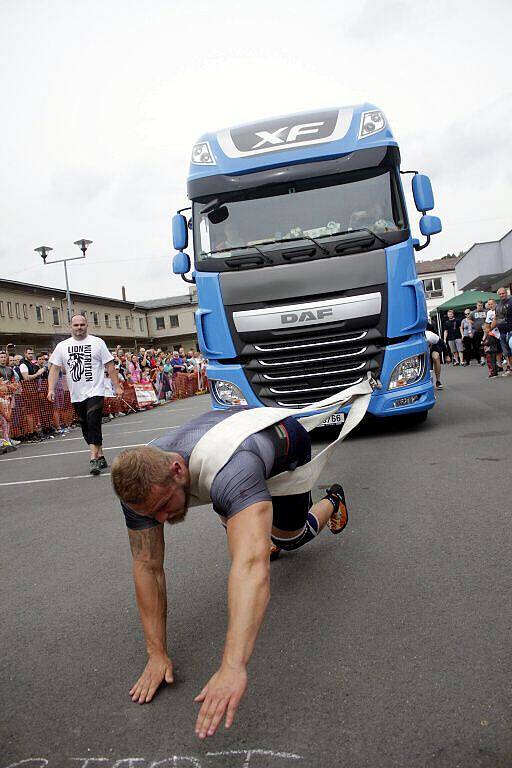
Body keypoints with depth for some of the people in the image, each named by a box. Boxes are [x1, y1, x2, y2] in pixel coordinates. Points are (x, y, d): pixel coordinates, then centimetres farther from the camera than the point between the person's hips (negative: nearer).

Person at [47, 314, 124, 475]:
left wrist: (117, 386, -3)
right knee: (85, 427, 10)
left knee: (93, 423, -17)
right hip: (76, 395, 4)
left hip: (95, 391, -4)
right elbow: (54, 368, 6)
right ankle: (100, 456, 22)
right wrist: (51, 389, -5)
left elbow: (110, 366, 1)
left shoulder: (97, 342, 0)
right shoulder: (62, 346, 7)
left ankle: (94, 459, -15)